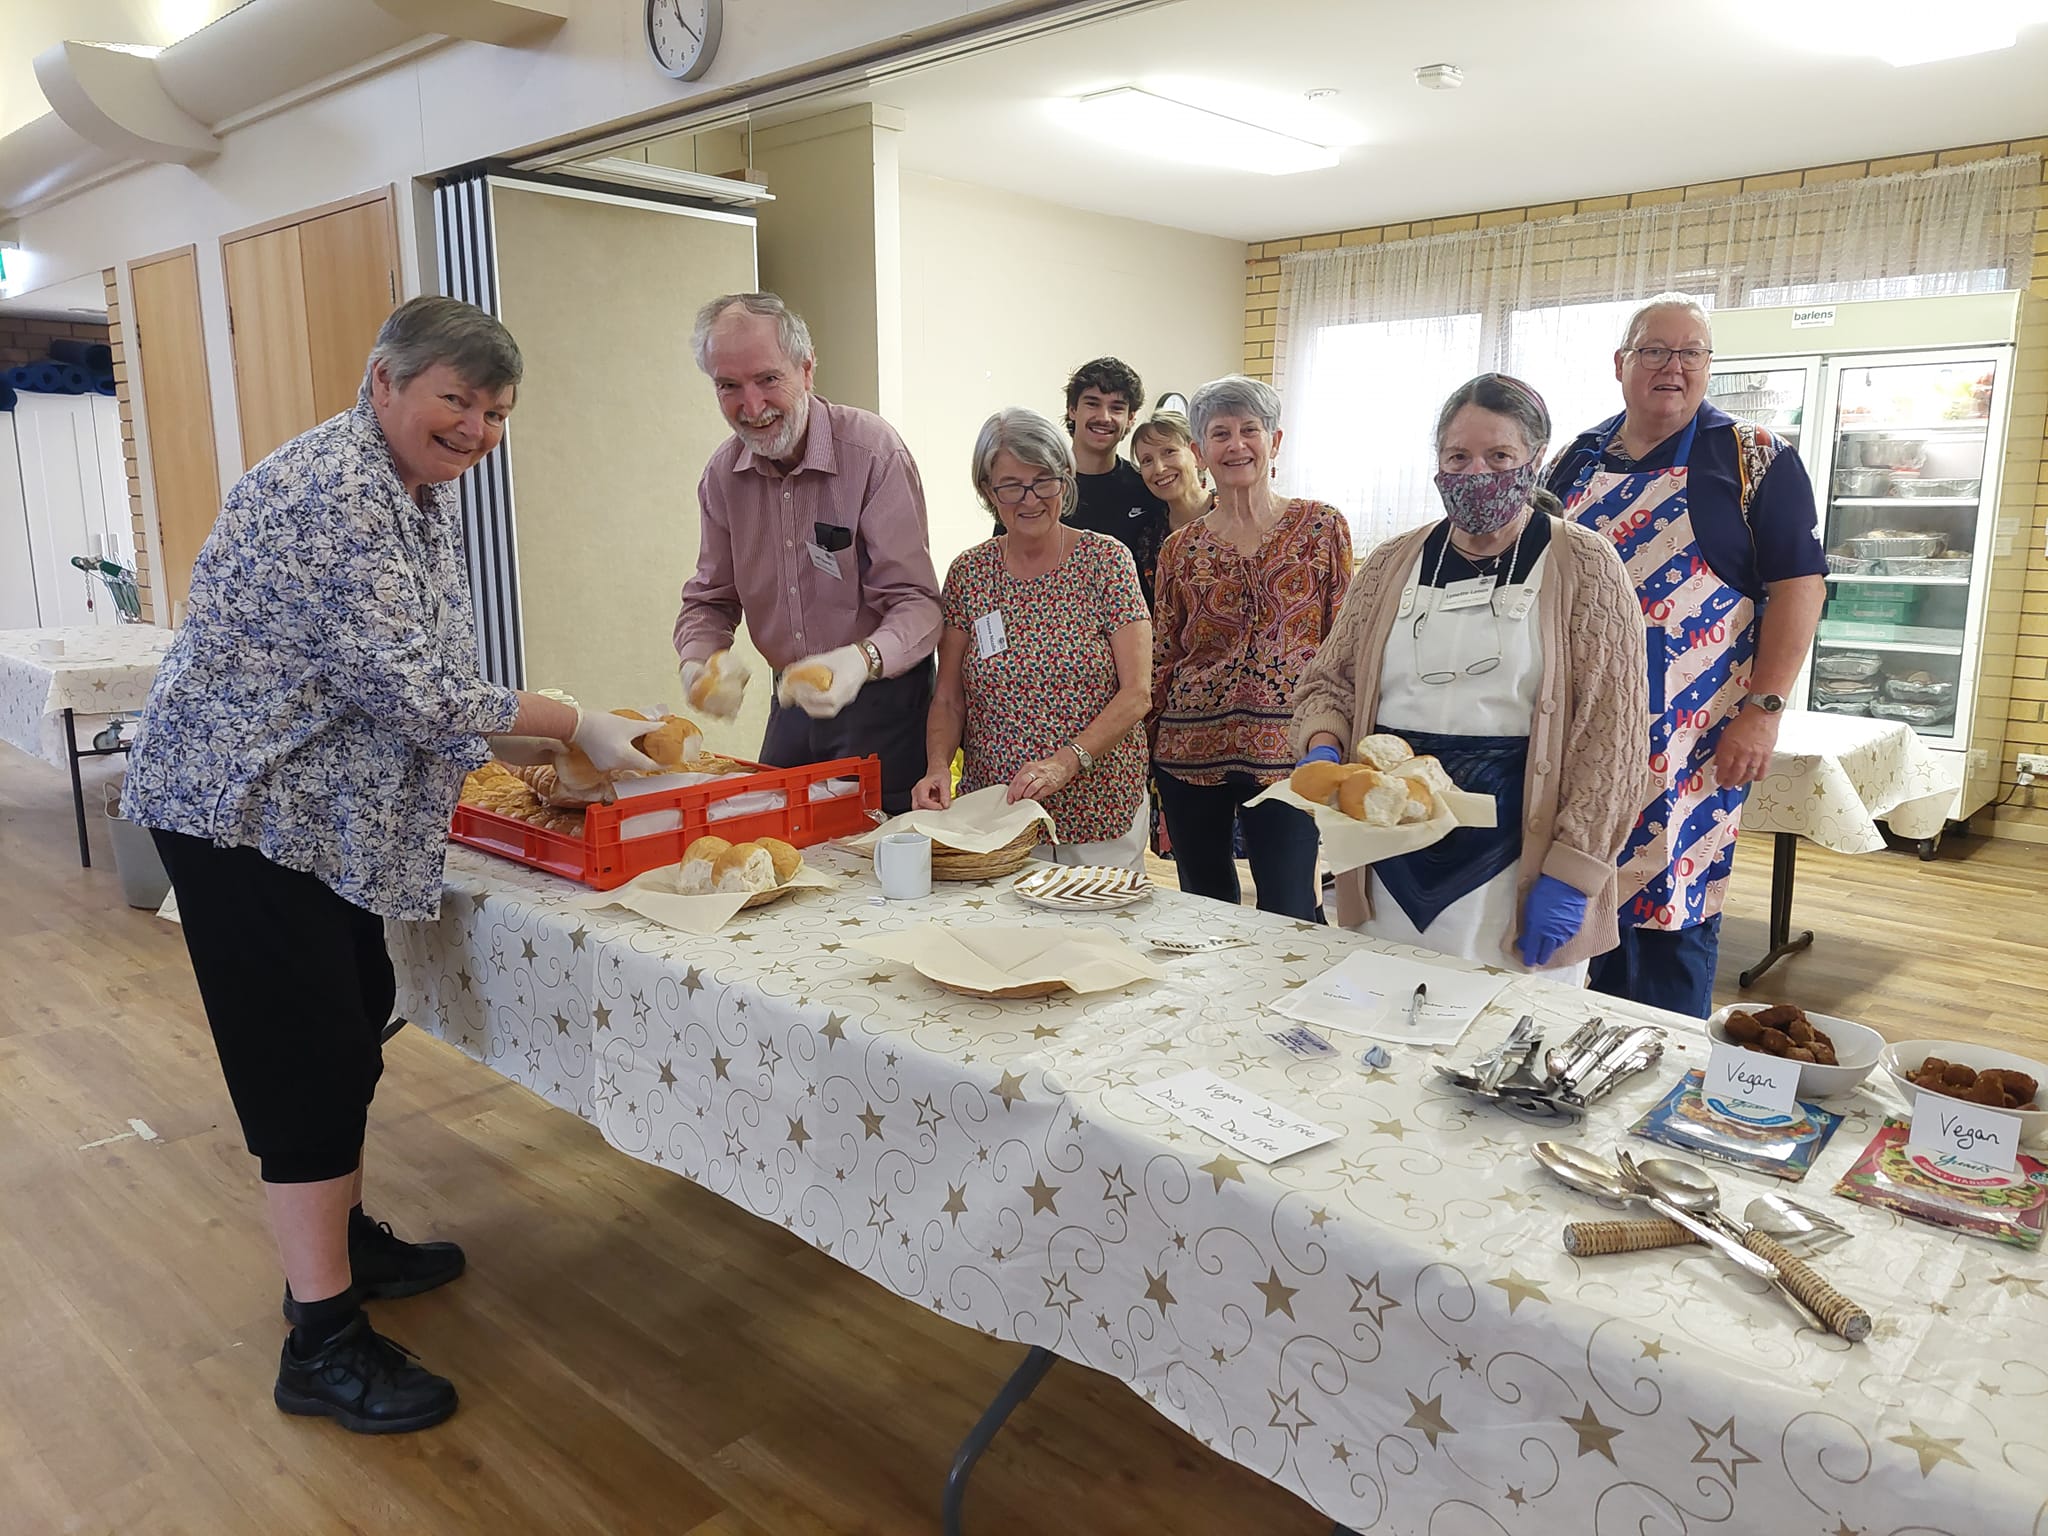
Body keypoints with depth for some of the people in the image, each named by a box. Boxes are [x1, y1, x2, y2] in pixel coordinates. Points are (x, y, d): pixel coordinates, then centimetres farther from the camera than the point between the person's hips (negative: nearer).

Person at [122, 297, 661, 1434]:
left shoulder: (427, 489, 8)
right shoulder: (335, 494, -23)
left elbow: (424, 669, 14)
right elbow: (407, 690, -27)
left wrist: (537, 743, 3)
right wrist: (573, 726, -20)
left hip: (329, 808, 10)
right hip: (243, 808, -10)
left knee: (354, 1023, 17)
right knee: (309, 1054, -5)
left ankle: (340, 1238, 35)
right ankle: (323, 1344, 6)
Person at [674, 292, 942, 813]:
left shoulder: (873, 449, -17)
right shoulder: (723, 473, 1)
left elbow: (918, 602, -20)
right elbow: (710, 598, 10)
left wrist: (862, 661, -39)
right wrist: (696, 661, -11)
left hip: (882, 698, -5)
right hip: (791, 702, 5)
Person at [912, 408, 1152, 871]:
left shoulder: (1106, 560, -4)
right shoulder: (969, 573, 2)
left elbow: (1137, 694, -9)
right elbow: (948, 700, 4)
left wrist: (1066, 761, -22)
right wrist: (938, 767, -15)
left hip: (1099, 813, -1)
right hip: (992, 813, 2)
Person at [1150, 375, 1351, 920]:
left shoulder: (1321, 526, 2)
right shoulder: (1182, 548, 7)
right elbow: (1162, 657, 11)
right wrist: (1148, 750, 9)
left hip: (1286, 751, -2)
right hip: (1192, 752, 3)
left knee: (1288, 915, -3)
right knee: (1205, 911, 13)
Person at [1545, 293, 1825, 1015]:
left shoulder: (1755, 459, -1)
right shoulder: (1575, 460, 11)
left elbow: (1798, 585, -6)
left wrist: (1763, 708, -14)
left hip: (1693, 740, -4)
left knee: (1674, 905, -1)